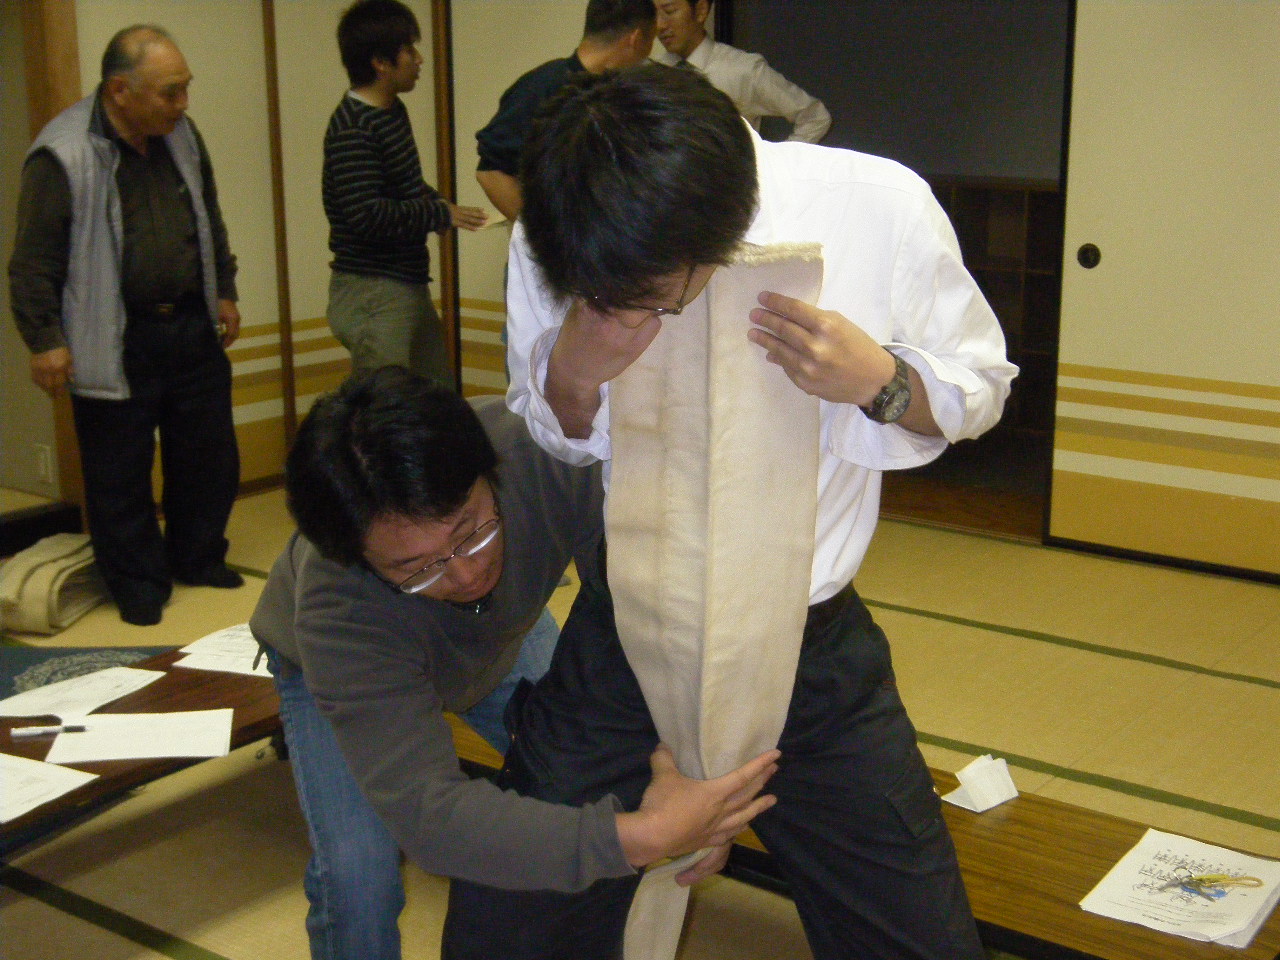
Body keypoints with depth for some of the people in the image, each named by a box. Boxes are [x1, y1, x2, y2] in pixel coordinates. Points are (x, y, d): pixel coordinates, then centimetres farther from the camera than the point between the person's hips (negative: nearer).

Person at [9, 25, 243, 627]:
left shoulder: (181, 137, 4)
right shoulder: (62, 157, -16)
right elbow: (34, 260, -12)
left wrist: (223, 292, 18)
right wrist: (43, 340, -13)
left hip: (192, 331, 6)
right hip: (114, 345, -6)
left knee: (209, 458, 14)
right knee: (120, 474, 4)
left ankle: (199, 562, 34)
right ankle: (140, 587, 21)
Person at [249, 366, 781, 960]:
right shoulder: (334, 612, -46)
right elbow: (426, 810, -49)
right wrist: (634, 838, -57)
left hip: (495, 638, 3)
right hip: (327, 663, -3)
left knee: (601, 777, -8)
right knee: (357, 873, -23)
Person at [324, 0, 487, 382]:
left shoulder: (393, 112, 13)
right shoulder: (351, 130, -19)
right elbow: (367, 217, -26)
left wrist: (435, 203, 6)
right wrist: (442, 214, -16)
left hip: (409, 288, 10)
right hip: (371, 296, -10)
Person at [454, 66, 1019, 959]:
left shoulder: (881, 208, -18)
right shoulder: (548, 247, -13)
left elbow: (982, 385, -2)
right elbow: (543, 440, 3)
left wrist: (878, 380, -24)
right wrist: (573, 374, -21)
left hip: (818, 653, -1)